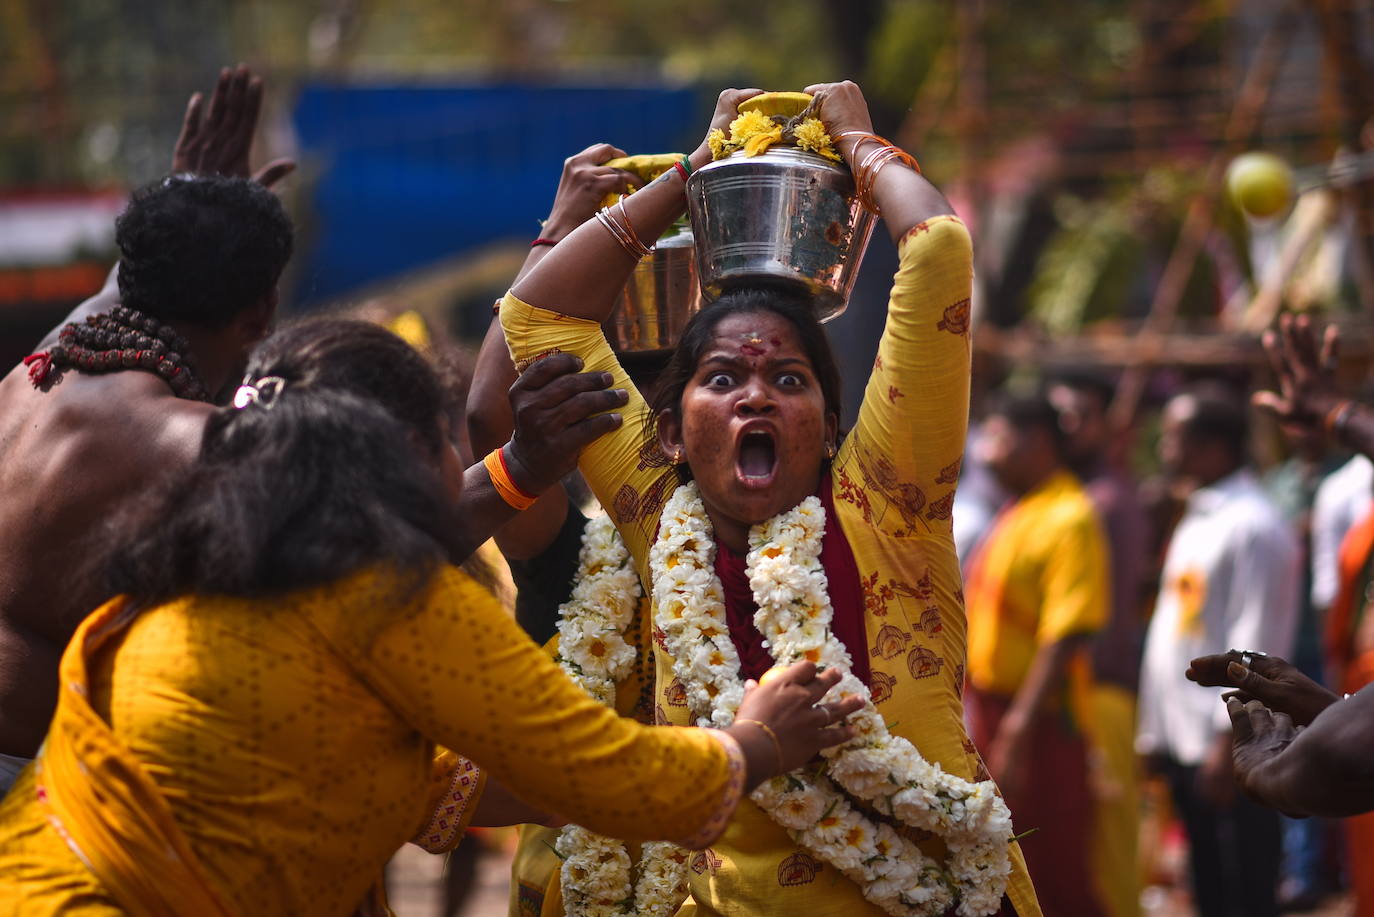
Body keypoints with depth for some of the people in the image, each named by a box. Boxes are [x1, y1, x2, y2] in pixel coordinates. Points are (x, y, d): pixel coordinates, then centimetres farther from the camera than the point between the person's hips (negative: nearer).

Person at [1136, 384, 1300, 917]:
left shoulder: (1254, 527, -13)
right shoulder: (1196, 523, 16)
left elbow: (1255, 645, -18)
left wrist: (1229, 743, -21)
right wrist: (1154, 732, 18)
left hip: (1233, 751, -9)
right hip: (1185, 744, 9)